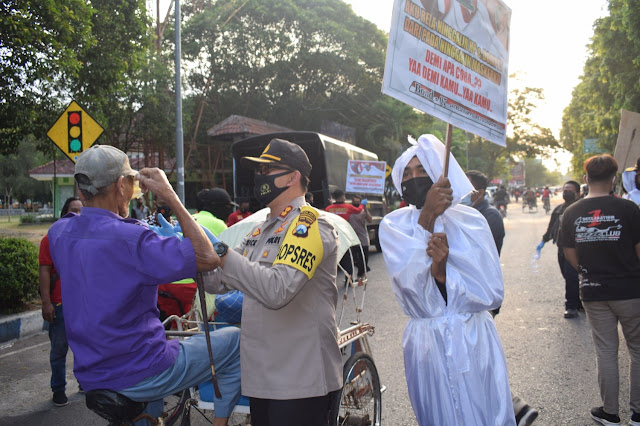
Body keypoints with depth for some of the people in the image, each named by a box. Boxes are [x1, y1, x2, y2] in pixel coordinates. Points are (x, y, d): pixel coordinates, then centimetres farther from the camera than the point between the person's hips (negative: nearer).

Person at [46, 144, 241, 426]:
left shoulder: (57, 233, -1)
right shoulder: (131, 238, -25)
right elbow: (208, 258, -24)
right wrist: (170, 196, -18)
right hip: (143, 377, -7)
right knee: (235, 340, 10)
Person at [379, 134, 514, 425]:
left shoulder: (470, 220, -1)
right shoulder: (393, 225, -1)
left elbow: (492, 293, -7)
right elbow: (408, 281, -19)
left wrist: (442, 272, -22)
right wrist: (427, 218, -23)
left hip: (473, 341, 0)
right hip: (426, 344, 0)